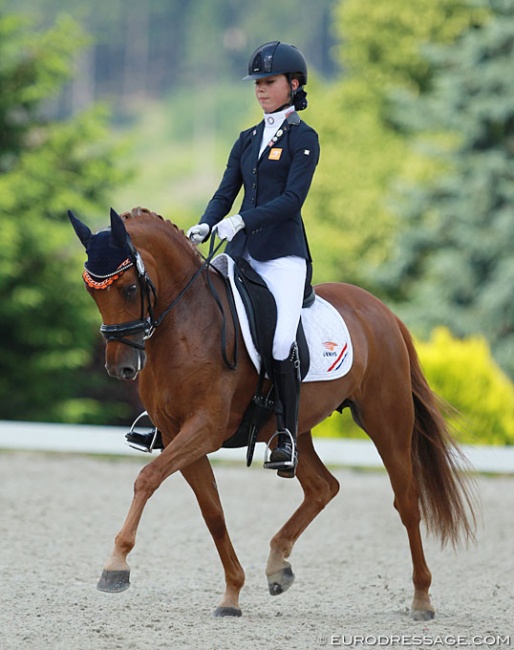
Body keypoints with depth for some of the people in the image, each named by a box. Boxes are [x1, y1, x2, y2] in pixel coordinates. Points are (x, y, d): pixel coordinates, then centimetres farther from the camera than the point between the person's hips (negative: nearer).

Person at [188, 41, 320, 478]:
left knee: (282, 342, -20)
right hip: (241, 250, 6)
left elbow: (292, 199, -12)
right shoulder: (247, 140, 17)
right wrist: (204, 226, -8)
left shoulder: (304, 139, -2)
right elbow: (226, 193, 12)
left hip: (282, 253, -6)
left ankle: (287, 434, -9)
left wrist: (242, 220, -22)